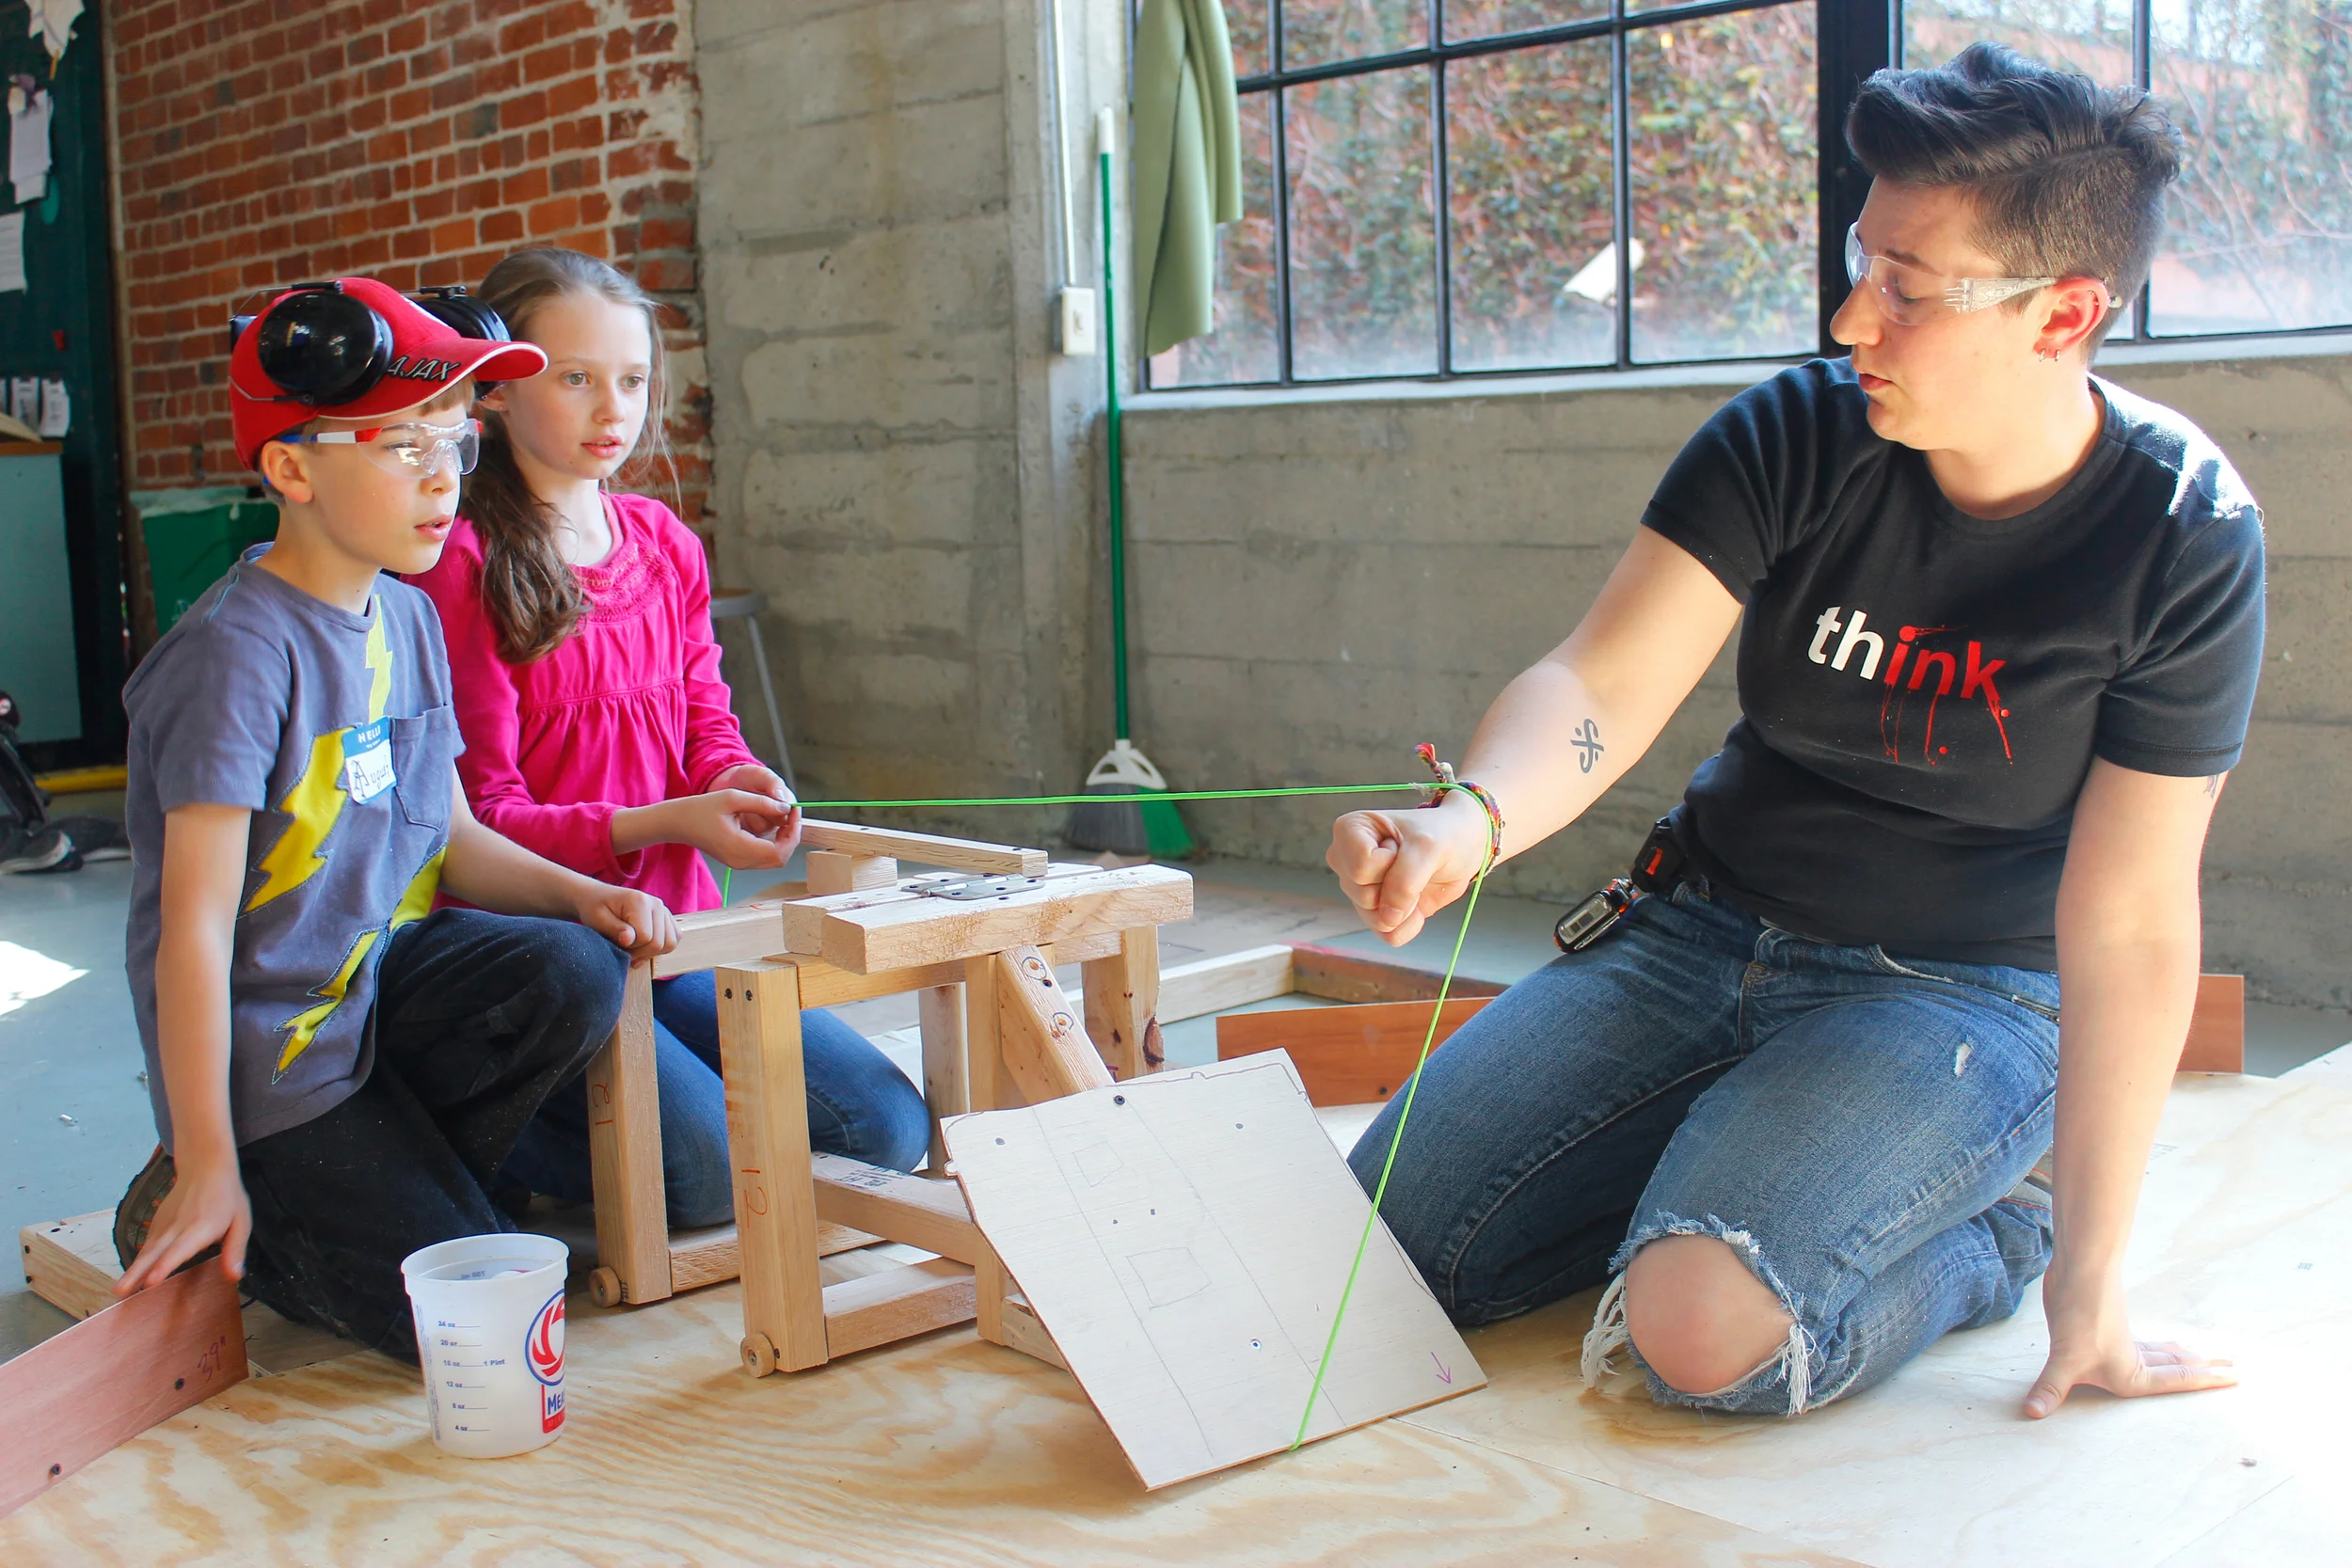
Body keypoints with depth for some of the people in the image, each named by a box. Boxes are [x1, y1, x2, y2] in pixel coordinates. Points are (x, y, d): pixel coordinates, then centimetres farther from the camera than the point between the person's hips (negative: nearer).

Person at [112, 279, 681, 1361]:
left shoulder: (408, 619, 6)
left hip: (385, 976, 8)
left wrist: (576, 893, -9)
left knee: (575, 973, -22)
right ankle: (186, 1226, 9)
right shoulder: (238, 652, -20)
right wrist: (207, 1164, -19)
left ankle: (367, 1195, 0)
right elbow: (195, 924, -20)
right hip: (275, 1045, -7)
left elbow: (451, 843, 11)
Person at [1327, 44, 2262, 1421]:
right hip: (1706, 932, 4)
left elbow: (2128, 926, -16)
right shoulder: (1796, 437, -11)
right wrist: (1470, 821, -43)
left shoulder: (2186, 540, -17)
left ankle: (1995, 1223, 1)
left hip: (1963, 995, -3)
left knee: (1705, 1330, -30)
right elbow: (1601, 687, -20)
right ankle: (1724, 1162, 16)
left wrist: (2091, 1276, -16)